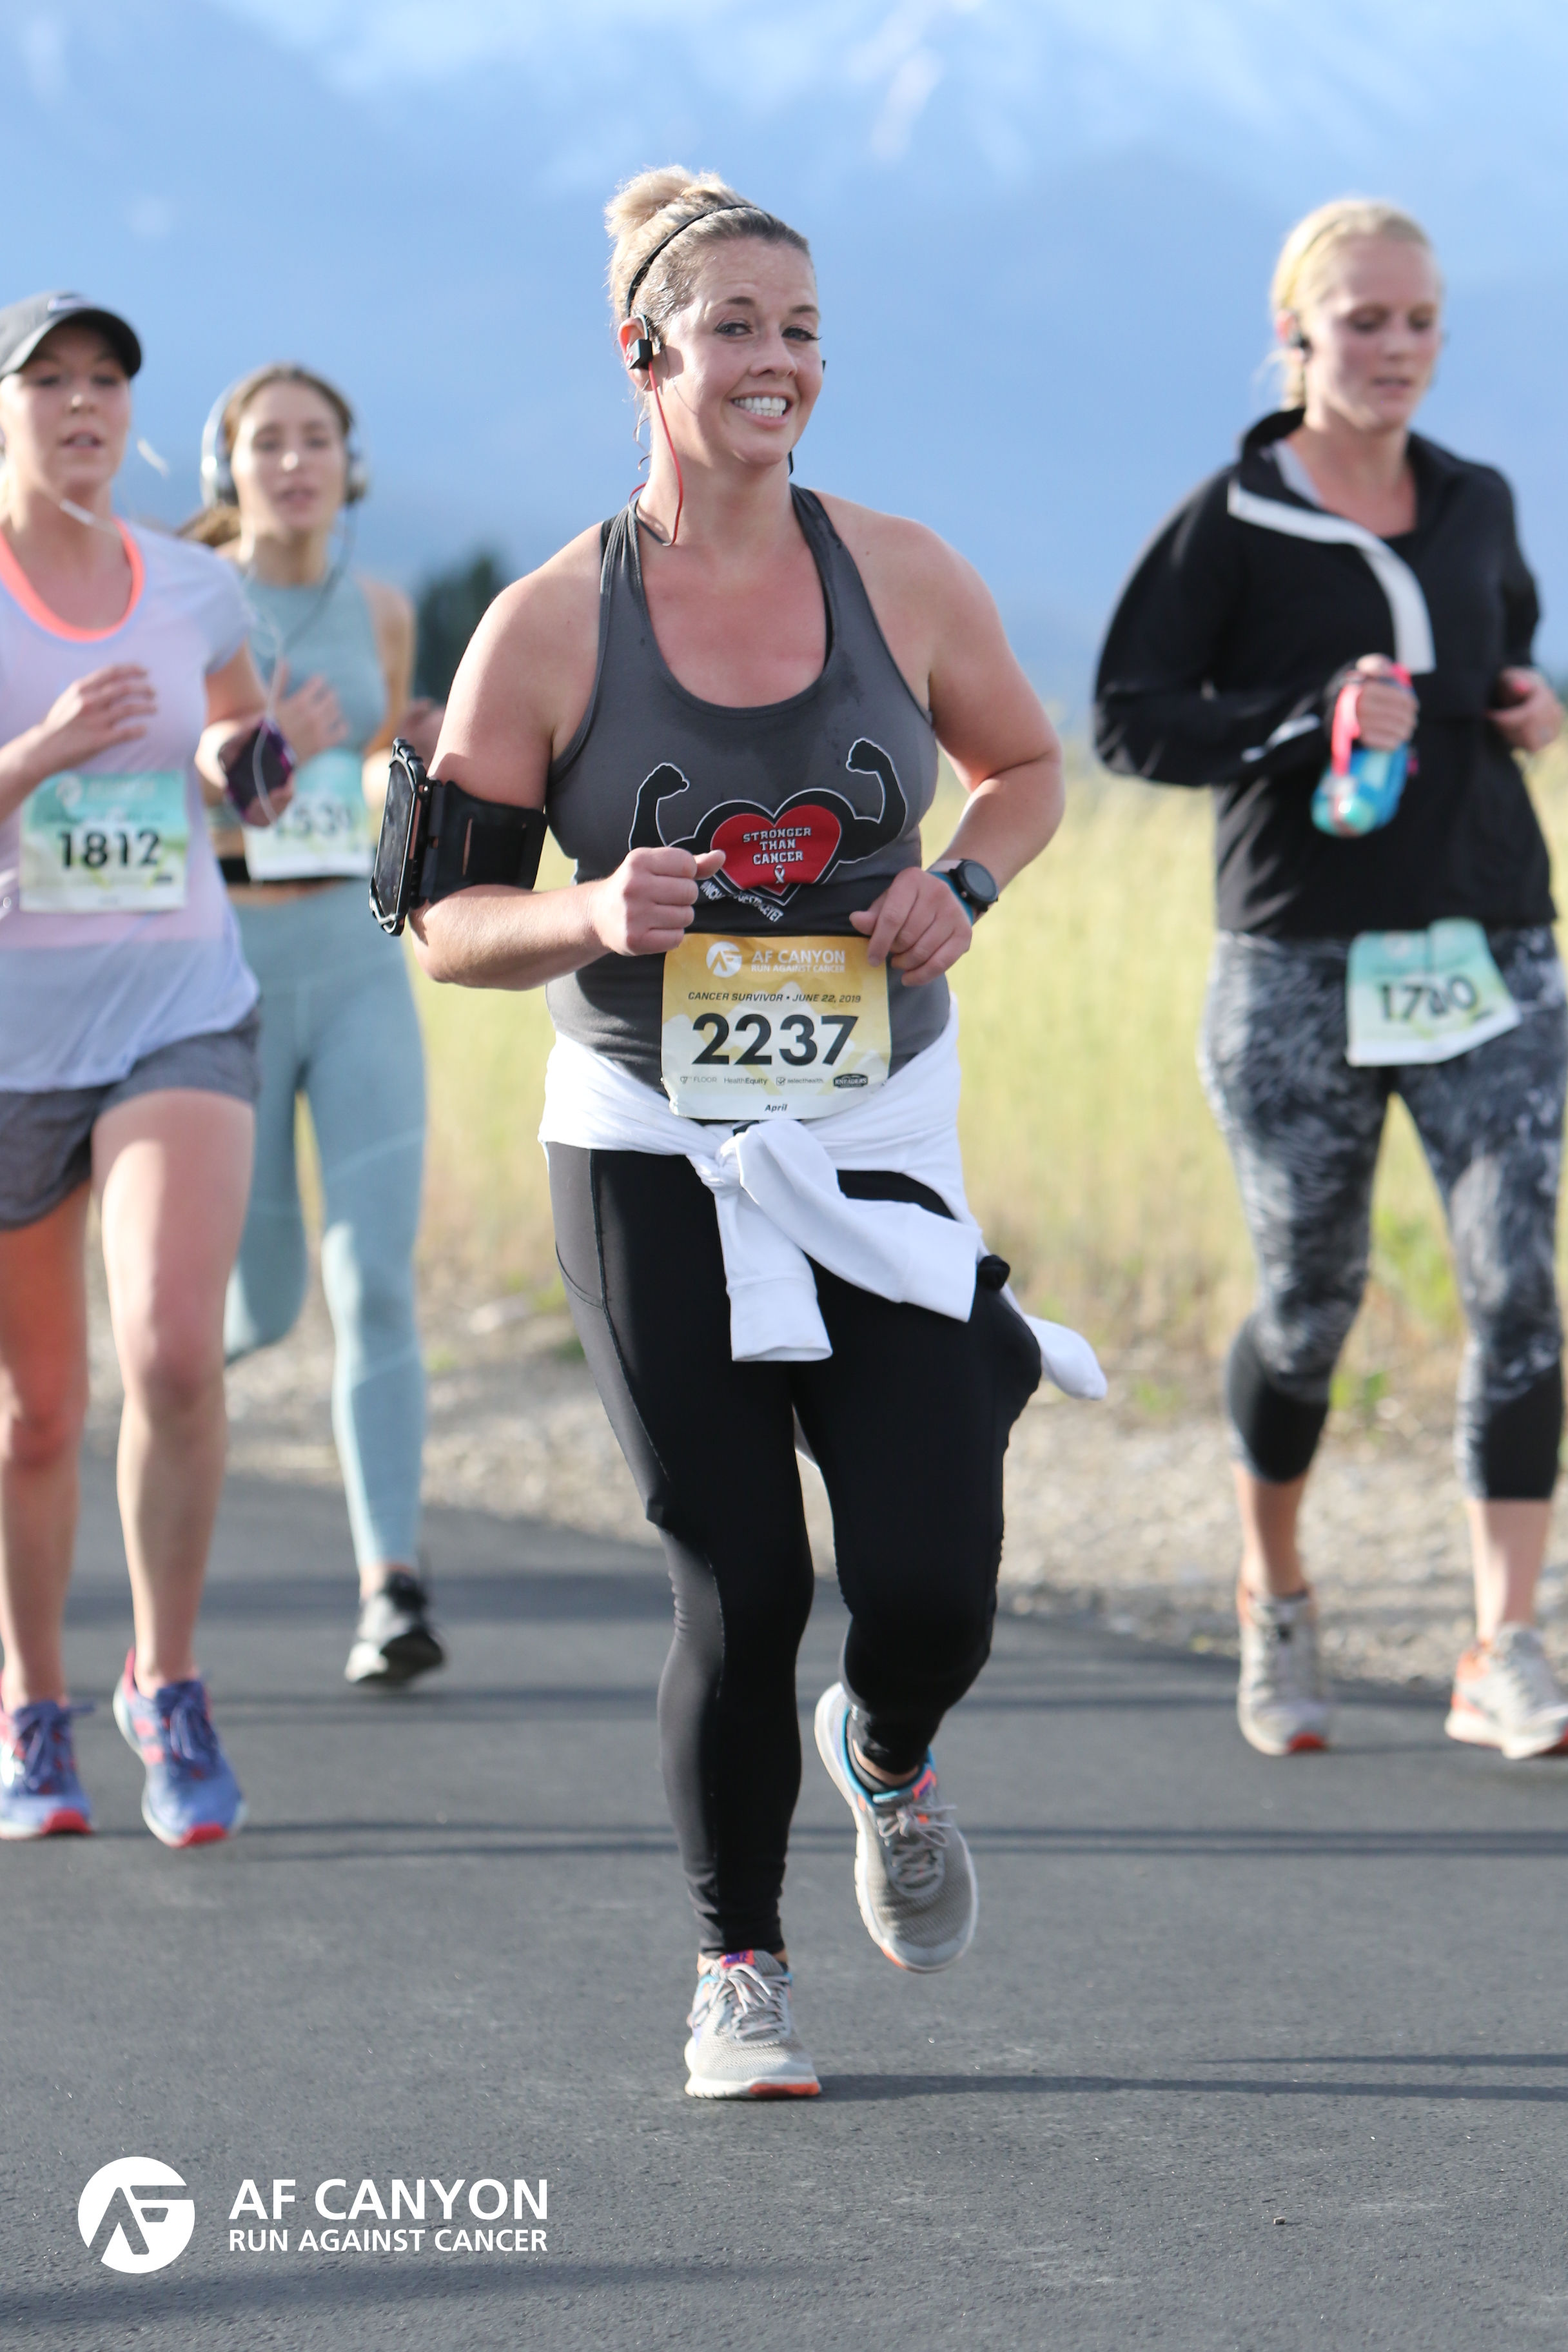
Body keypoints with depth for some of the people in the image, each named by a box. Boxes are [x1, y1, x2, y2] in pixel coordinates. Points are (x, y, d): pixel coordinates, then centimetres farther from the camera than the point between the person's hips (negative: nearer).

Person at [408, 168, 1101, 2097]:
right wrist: (593, 917, -21)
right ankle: (737, 1970, 18)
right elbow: (444, 924, -1)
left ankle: (886, 1757, 31)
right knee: (741, 1592, -3)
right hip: (652, 1155, -2)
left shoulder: (901, 579, 0)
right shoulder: (549, 628, -6)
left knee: (932, 1591, -6)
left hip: (881, 1142, 2)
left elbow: (1024, 764, 18)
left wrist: (964, 886, -3)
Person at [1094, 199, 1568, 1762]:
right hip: (1299, 971, -3)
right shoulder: (1231, 524, -4)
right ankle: (1274, 1601, 31)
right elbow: (1128, 718, -7)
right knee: (1309, 1302, 6)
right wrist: (1308, 722, -19)